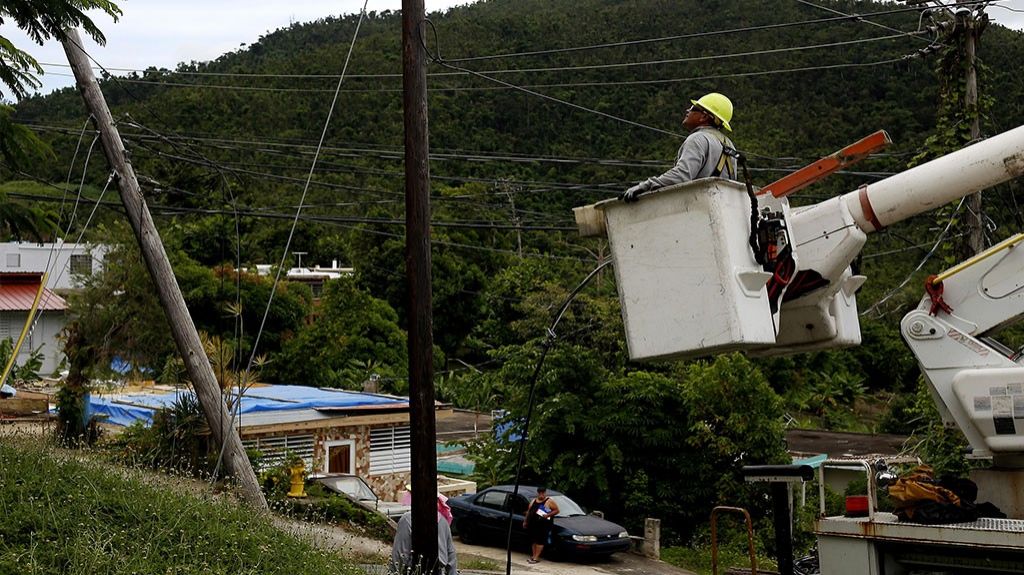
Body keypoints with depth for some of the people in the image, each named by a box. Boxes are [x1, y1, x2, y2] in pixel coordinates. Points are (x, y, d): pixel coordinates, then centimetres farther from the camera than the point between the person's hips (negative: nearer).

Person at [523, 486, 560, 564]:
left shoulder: (549, 501, -1)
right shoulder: (533, 501, 17)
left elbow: (556, 510, -4)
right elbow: (528, 511, 24)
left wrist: (548, 515, -16)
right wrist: (525, 521, 23)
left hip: (544, 525, -6)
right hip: (533, 524, 6)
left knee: (540, 541, -8)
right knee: (534, 540, 8)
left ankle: (536, 557, -8)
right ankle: (533, 555, 15)